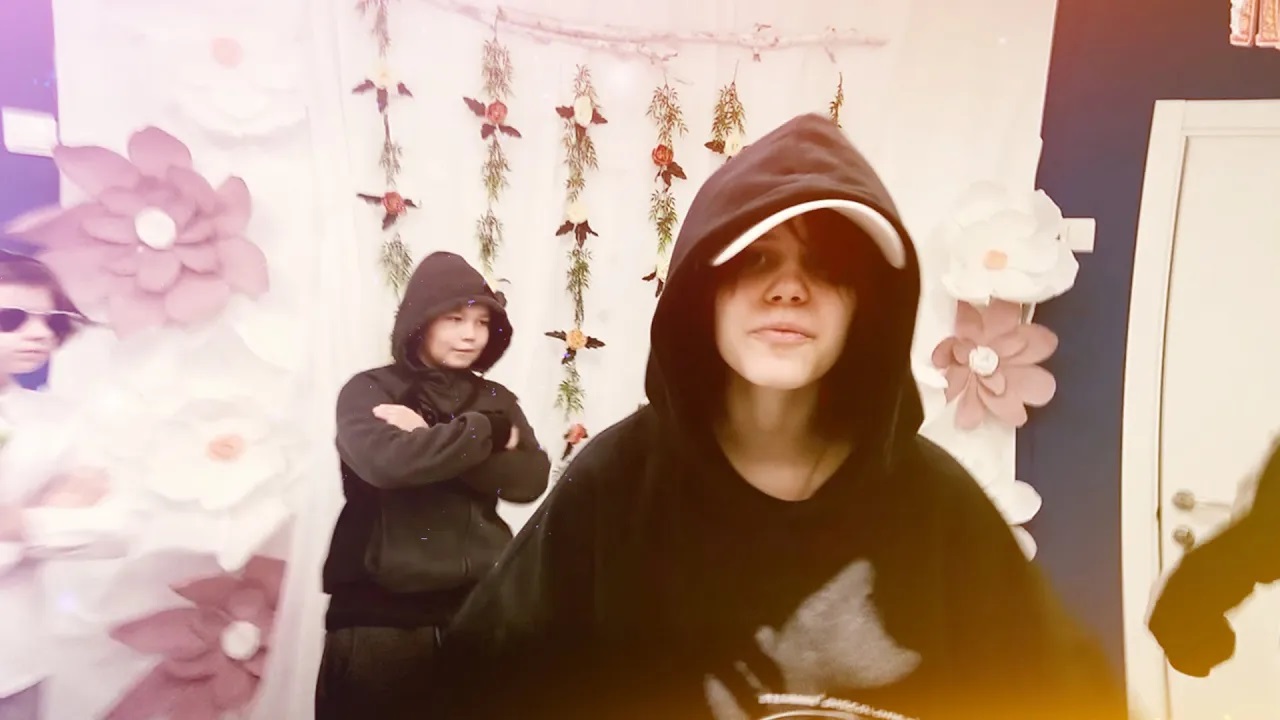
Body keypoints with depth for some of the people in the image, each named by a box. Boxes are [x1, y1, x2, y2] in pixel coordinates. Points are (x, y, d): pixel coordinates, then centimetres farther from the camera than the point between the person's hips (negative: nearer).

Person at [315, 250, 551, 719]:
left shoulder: (496, 399, 9)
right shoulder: (369, 390, -1)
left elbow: (530, 479, -6)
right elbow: (386, 460, -21)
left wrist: (432, 439, -12)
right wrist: (488, 432, -13)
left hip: (481, 608, 3)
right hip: (382, 614, -3)